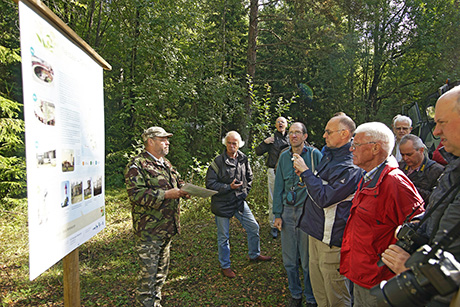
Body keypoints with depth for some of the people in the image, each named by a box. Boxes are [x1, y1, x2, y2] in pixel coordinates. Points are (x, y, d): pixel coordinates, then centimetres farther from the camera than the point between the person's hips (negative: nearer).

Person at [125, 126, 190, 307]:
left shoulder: (166, 164, 14)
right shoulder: (137, 165, -14)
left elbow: (177, 182, 24)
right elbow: (136, 194, -23)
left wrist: (184, 190, 0)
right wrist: (167, 194, -26)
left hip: (167, 228, 9)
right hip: (148, 231, -8)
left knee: (162, 270, 21)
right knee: (148, 274, 0)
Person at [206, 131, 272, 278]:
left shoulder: (243, 159, 2)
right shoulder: (218, 161, -15)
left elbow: (249, 177, 18)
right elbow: (210, 184, -15)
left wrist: (245, 192, 7)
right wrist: (229, 187, -21)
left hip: (239, 201, 5)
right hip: (222, 204, -5)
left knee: (253, 227, 12)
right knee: (223, 237, 7)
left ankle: (254, 255, 37)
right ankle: (225, 266, 27)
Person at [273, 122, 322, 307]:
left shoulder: (315, 154, -6)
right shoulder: (284, 157, 6)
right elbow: (279, 186, 8)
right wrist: (277, 214, 6)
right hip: (287, 211, 4)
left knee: (308, 261, 7)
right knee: (289, 260, 13)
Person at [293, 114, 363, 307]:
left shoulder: (351, 166, -20)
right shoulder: (329, 156, 10)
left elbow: (324, 198, -23)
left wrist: (306, 172, -15)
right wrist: (306, 176, 5)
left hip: (331, 240, -9)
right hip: (316, 232, 9)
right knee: (318, 289, 22)